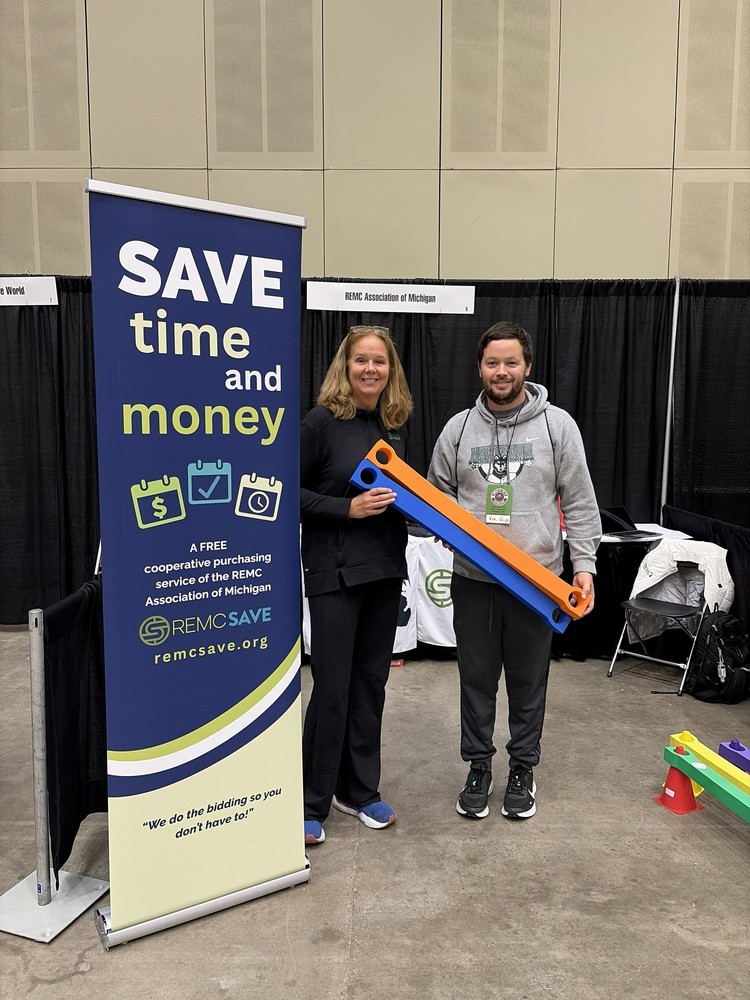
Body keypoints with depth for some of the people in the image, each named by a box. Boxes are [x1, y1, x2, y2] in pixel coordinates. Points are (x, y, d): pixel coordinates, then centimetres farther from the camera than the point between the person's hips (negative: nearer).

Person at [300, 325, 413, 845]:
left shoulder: (396, 424, 9)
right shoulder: (322, 421, -9)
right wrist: (347, 507, -18)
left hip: (386, 568, 6)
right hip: (334, 571, -6)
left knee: (371, 682, 13)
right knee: (332, 687, -1)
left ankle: (360, 790, 30)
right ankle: (312, 803, 18)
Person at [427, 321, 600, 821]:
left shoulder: (557, 424, -2)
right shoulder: (458, 428, 3)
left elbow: (580, 502, -1)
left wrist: (584, 564, -7)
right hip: (473, 579, 2)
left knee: (529, 682, 13)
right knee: (477, 680, 13)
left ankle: (523, 770, 33)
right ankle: (479, 768, 31)